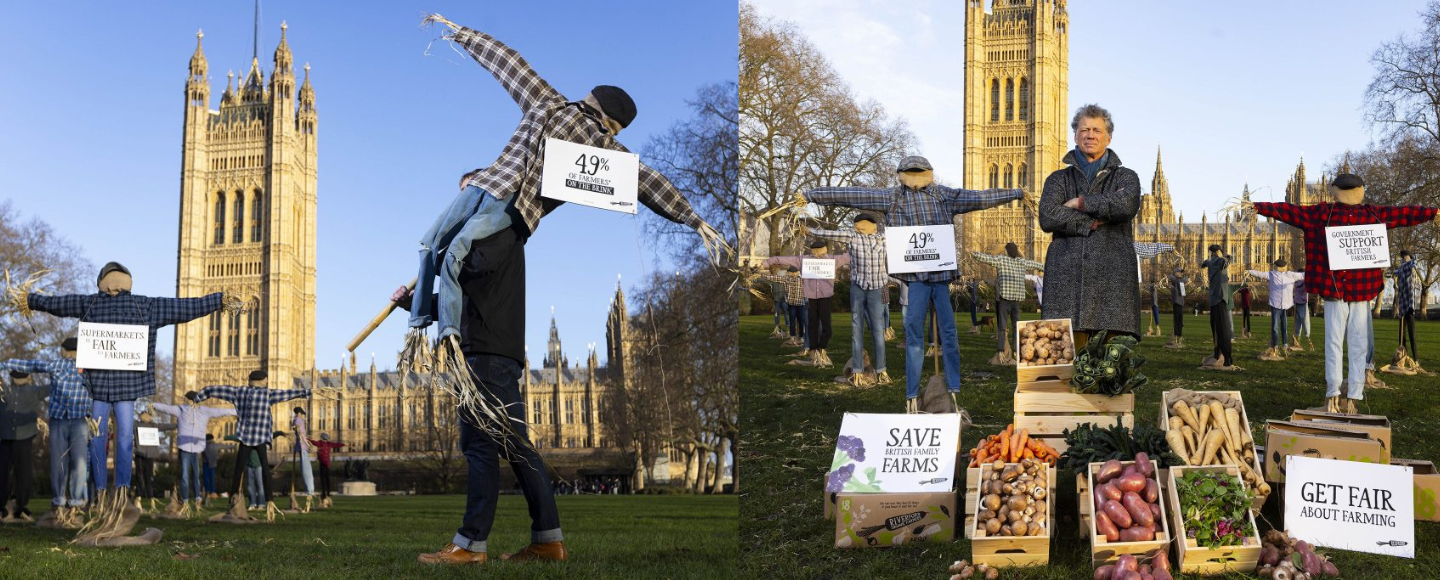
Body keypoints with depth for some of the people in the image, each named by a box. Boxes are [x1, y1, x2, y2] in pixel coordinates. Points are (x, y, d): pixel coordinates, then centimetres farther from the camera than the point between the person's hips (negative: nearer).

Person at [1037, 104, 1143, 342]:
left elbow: (1127, 205, -7)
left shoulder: (1125, 177, 17)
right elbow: (1047, 217, -1)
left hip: (1113, 279, 0)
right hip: (1067, 277, 0)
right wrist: (1095, 222, -5)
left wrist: (1080, 202, 0)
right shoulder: (1059, 179, 19)